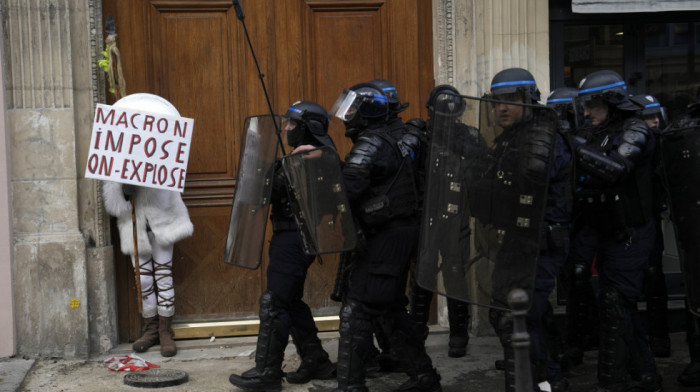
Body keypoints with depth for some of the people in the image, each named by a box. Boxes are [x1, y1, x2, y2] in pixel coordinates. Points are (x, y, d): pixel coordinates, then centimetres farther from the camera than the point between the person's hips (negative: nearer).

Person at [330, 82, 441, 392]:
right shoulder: (394, 137, 14)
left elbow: (346, 189, -26)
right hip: (400, 232, 10)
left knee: (356, 310, -7)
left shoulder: (370, 144, -15)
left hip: (387, 236, -10)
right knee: (390, 309, 17)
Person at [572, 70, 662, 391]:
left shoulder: (634, 131, -12)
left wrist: (575, 146, -30)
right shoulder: (598, 134, 11)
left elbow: (615, 169, -29)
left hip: (630, 235, -8)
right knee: (623, 307, 15)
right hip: (608, 234, 8)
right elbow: (585, 178, 11)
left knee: (614, 306, -8)